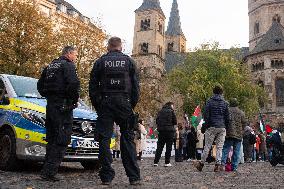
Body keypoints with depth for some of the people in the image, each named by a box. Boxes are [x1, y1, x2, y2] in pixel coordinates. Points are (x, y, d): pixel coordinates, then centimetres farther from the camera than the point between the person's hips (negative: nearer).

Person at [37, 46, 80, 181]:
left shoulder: (50, 66, 19)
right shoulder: (68, 65, -6)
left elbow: (40, 85, 22)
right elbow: (73, 83, -21)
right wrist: (75, 99, -8)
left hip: (50, 105, 9)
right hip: (63, 106, -8)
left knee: (52, 139, 15)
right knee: (61, 140, -7)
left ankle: (47, 170, 19)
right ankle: (49, 172, -11)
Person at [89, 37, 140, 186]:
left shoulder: (100, 62, 8)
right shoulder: (129, 61, 9)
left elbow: (92, 86, 6)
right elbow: (135, 86, 6)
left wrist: (97, 105, 11)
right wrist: (132, 105, 11)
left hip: (105, 103, 0)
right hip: (124, 103, 1)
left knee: (104, 140, 3)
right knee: (128, 139, 4)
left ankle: (107, 177, 2)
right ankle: (134, 176, 2)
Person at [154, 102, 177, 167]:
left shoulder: (160, 111, 8)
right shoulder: (171, 111, -4)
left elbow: (157, 121, 8)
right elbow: (175, 122, -4)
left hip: (161, 130, 4)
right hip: (169, 130, -4)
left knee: (159, 147, 8)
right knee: (168, 147, 4)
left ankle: (156, 162, 4)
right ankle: (167, 162, 3)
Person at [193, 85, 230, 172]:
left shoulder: (209, 102, -1)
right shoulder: (225, 103, 7)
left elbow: (206, 115, -4)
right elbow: (227, 117, 6)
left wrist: (207, 125, 5)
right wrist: (225, 126, 15)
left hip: (212, 127, -2)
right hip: (222, 128, 2)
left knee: (207, 146, 3)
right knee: (219, 147, 5)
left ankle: (201, 163, 9)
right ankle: (218, 164, 0)